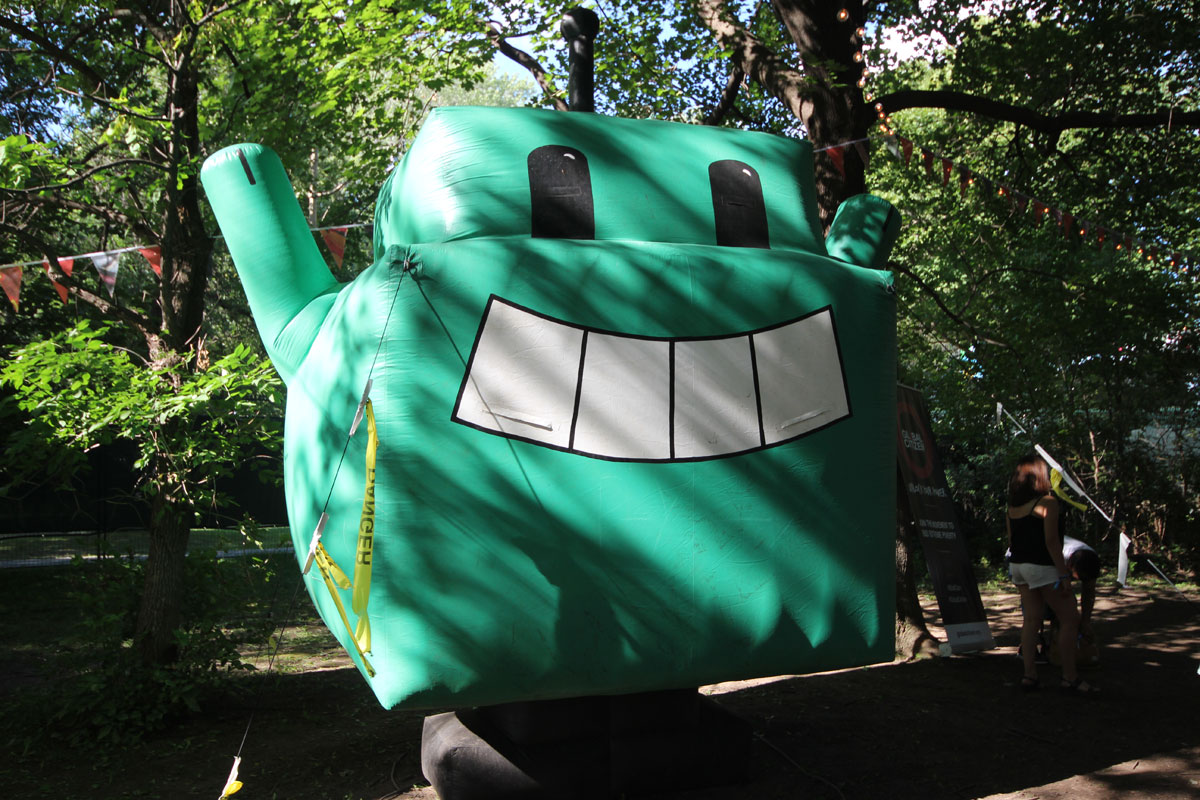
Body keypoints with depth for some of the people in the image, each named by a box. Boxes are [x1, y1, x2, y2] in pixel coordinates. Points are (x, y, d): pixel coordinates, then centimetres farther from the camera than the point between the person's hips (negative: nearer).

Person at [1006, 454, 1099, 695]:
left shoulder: (1012, 507, 9)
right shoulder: (1047, 502, -12)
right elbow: (1051, 541, -17)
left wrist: (1015, 569, 18)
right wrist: (1064, 574, -15)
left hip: (1018, 566, 7)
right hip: (1042, 567, -7)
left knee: (1031, 619, 10)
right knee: (1069, 618, 2)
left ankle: (1029, 675, 9)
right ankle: (1070, 678, 3)